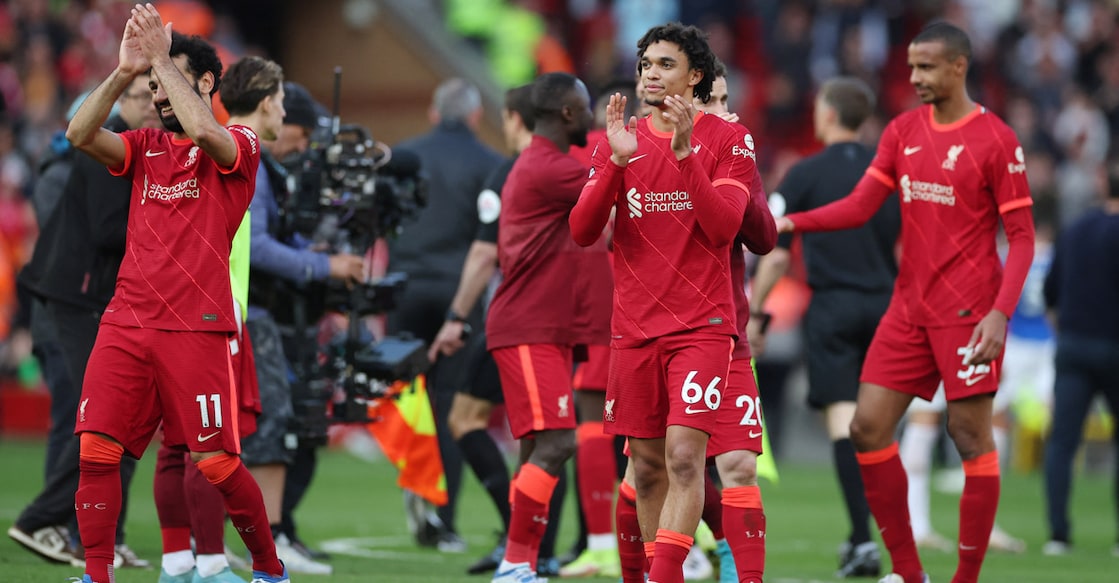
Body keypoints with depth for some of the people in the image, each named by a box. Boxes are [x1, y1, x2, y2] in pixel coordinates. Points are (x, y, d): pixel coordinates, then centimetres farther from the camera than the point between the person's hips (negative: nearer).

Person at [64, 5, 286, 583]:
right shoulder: (146, 146, 15)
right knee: (96, 449, -10)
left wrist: (161, 57, -14)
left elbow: (204, 132, -22)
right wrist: (124, 71, -11)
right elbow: (80, 135, -1)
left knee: (215, 464, -4)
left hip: (199, 329, -4)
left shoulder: (240, 145, 2)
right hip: (126, 321, 4)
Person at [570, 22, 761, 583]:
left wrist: (684, 154, -22)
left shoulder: (726, 139, -1)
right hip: (634, 327, 4)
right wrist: (617, 160, -14)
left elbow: (722, 227, -14)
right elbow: (582, 231, -1)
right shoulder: (620, 139, 9)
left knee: (684, 454, -16)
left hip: (701, 325, -4)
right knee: (646, 465, 7)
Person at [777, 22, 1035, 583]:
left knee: (971, 437, -4)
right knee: (868, 427, 1)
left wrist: (1001, 313, -19)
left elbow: (1021, 237, -8)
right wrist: (792, 223, -9)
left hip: (967, 313, -6)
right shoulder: (903, 131, 9)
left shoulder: (997, 141, -8)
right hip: (910, 306, 6)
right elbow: (860, 205, 6)